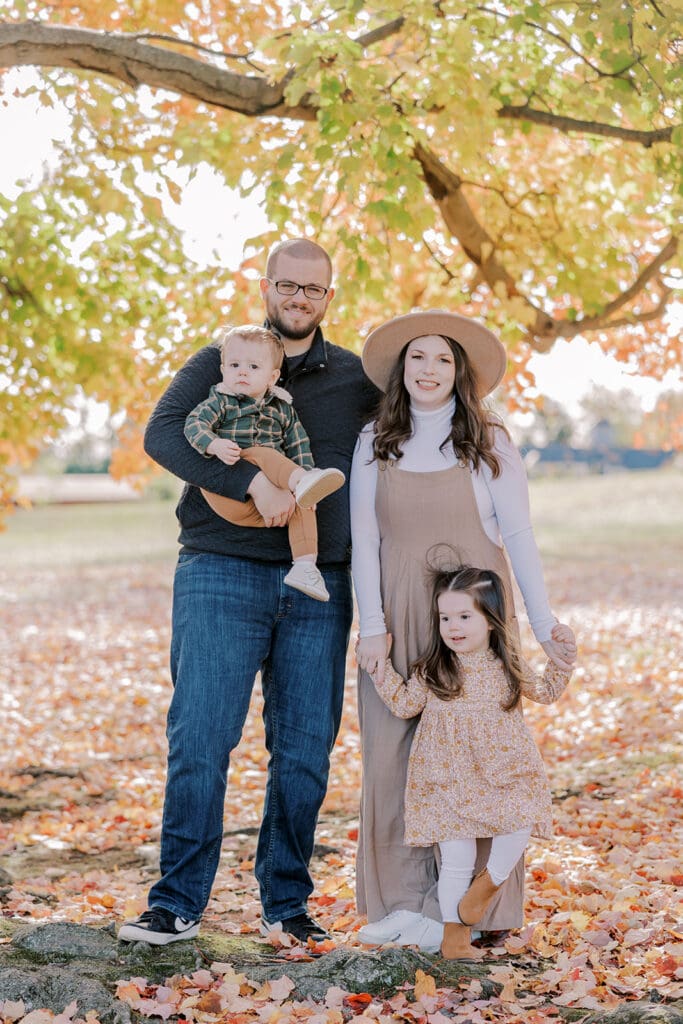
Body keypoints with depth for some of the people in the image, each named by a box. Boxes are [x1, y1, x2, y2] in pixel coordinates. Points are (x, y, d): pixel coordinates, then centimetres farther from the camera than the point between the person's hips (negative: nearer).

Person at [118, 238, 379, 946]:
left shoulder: (356, 379, 14)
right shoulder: (217, 365, 7)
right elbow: (162, 435, -10)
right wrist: (253, 482, -21)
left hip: (319, 587, 2)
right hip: (222, 575, -2)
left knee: (304, 754, 4)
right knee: (199, 742, -7)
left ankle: (286, 902, 16)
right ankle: (178, 902, 3)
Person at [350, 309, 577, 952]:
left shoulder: (487, 443, 3)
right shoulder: (375, 443, 7)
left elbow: (519, 536, 2)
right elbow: (363, 539, 4)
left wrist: (544, 626, -1)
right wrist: (372, 626, -4)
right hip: (396, 617, 2)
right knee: (391, 754, 1)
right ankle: (401, 900, 12)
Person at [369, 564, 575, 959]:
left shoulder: (508, 666, 3)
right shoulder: (432, 671, -2)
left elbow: (545, 692, 18)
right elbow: (405, 704, 4)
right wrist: (380, 665, 1)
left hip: (503, 775, 2)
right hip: (449, 780, -1)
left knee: (519, 826, -19)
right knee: (457, 857, -1)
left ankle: (490, 882, 10)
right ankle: (454, 933, 14)